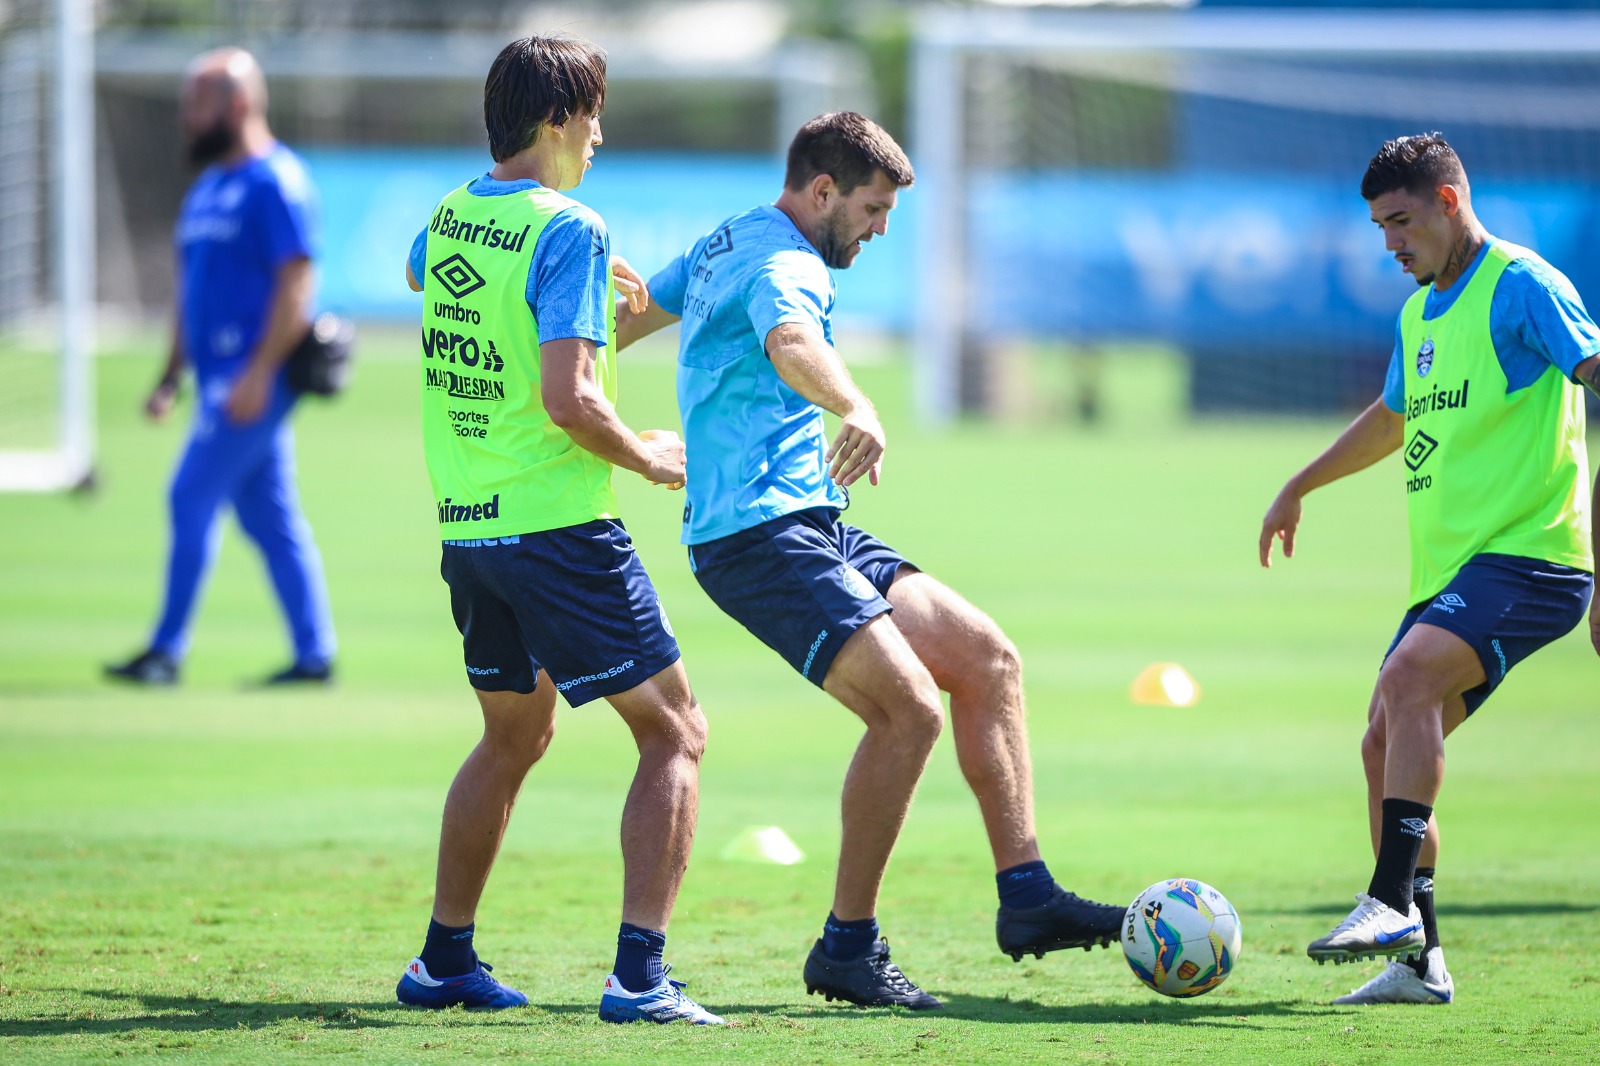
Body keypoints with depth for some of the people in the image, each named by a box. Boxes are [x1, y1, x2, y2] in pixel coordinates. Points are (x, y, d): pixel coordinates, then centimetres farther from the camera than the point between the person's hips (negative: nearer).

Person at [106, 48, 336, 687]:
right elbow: (191, 290, 23)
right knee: (272, 519, 9)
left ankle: (167, 651, -7)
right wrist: (172, 377, 19)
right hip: (221, 380, 9)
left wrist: (259, 372, -24)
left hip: (254, 379, -9)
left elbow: (297, 282, -18)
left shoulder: (276, 183, -11)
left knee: (194, 497, -10)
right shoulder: (208, 189, 18)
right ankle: (315, 654, 11)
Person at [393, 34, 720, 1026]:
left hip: (466, 528, 8)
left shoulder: (451, 217, 9)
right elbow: (567, 398, -23)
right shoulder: (569, 229, -15)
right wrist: (647, 458, -6)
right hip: (556, 526, -8)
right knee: (675, 730, 0)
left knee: (516, 733, 25)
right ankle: (639, 974, -10)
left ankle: (445, 960, 28)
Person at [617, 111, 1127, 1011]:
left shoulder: (724, 245, 20)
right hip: (763, 536, -11)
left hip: (810, 528, 11)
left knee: (988, 656, 4)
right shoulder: (787, 263, -12)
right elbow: (790, 344, -37)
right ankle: (848, 949, -13)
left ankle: (1027, 897, 1)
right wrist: (858, 409, -57)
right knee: (909, 706, -22)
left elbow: (632, 314, 37)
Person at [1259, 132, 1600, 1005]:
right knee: (1386, 746, 2)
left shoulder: (1520, 287, -8)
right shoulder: (1420, 313, 19)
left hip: (1528, 551, -9)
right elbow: (1394, 416, 37)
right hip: (1448, 568, 9)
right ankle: (1418, 960, 7)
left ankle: (1393, 905, -33)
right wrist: (1300, 486, 45)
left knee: (1410, 675, -29)